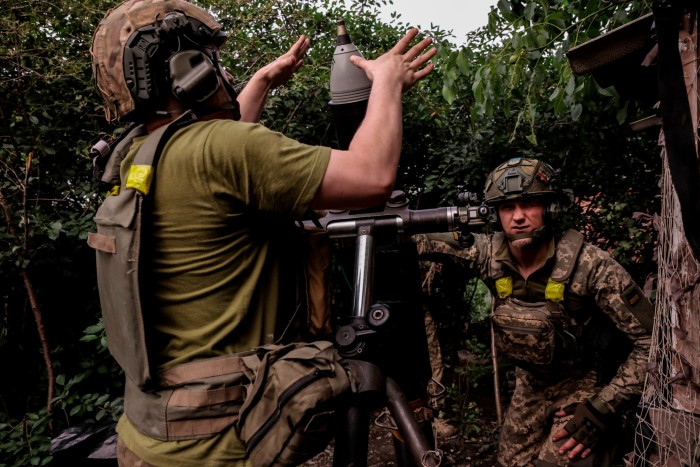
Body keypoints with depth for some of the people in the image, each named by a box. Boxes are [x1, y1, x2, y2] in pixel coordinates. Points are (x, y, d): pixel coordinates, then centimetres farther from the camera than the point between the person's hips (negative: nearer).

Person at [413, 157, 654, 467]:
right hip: (532, 383, 5)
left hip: (587, 385, -4)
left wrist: (603, 409, -24)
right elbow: (425, 242, -5)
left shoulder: (589, 265, -29)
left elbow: (652, 341, -23)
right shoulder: (490, 253, -16)